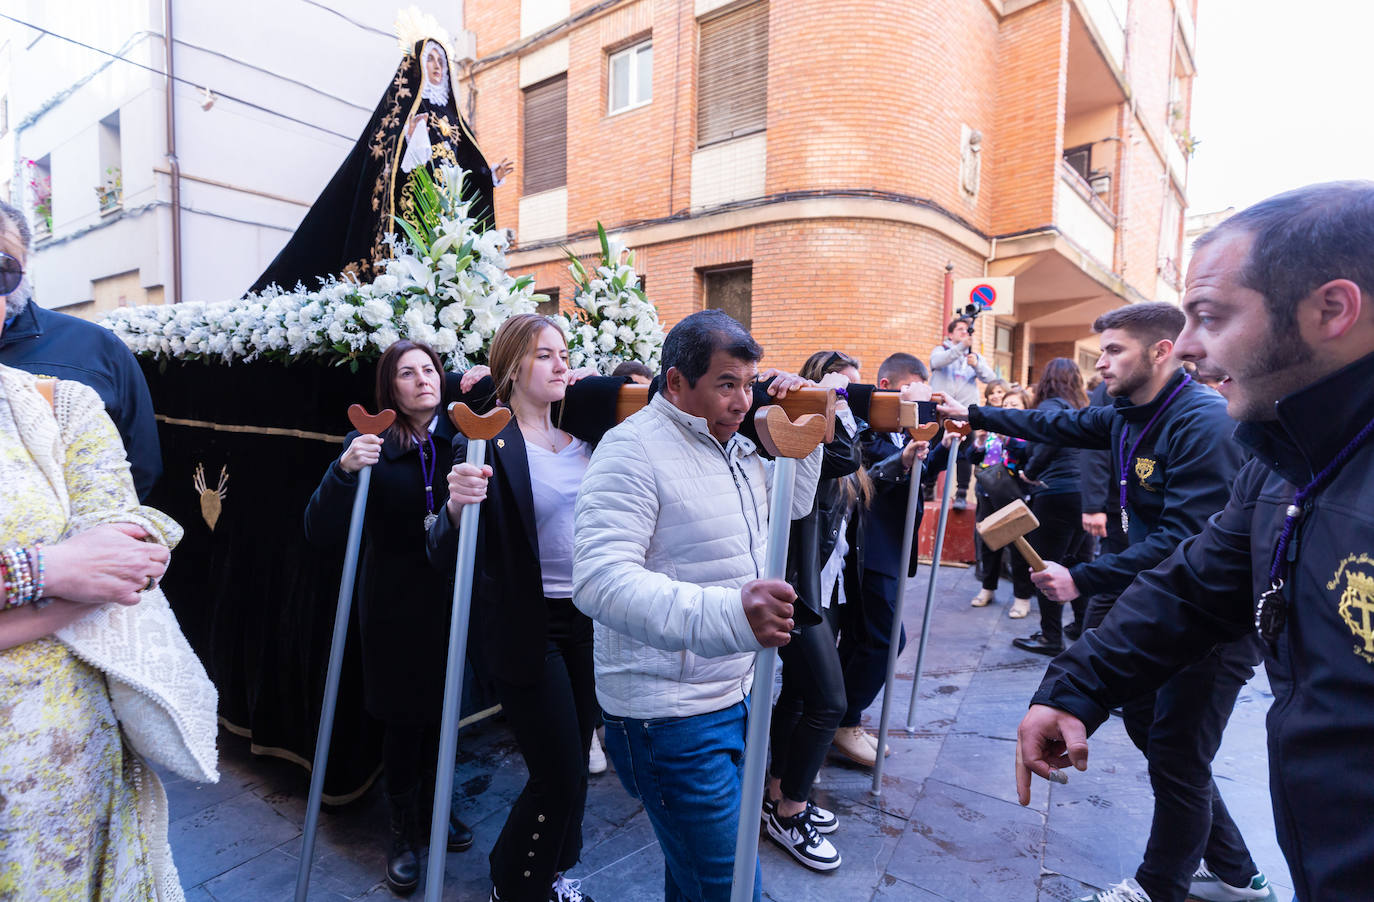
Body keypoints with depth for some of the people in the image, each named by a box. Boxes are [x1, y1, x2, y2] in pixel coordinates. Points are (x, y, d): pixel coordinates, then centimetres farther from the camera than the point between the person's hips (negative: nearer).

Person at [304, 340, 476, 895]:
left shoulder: (458, 436, -2)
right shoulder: (371, 444, -8)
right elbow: (320, 532, -12)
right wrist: (344, 471, -29)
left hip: (450, 601, 3)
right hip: (394, 606, -2)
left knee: (441, 710, 16)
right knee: (403, 718, 9)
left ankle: (428, 808, 42)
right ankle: (403, 832, 33)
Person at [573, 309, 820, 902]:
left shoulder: (737, 446, 8)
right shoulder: (634, 448, -20)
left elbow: (792, 508, 22)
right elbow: (601, 580, -31)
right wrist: (728, 613, -45)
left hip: (737, 692, 9)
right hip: (671, 714, -8)